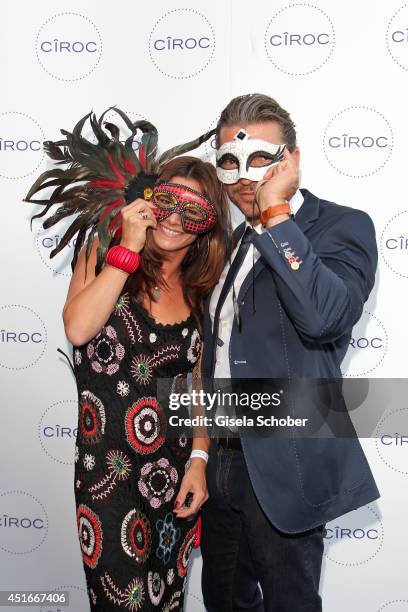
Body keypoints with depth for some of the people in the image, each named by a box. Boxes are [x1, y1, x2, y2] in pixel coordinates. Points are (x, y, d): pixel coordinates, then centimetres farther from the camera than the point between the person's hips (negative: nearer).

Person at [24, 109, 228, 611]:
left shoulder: (202, 291, 4)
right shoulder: (105, 254, -4)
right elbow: (77, 329, -22)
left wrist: (199, 460, -2)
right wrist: (129, 249, -20)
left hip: (176, 469, 3)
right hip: (107, 469, -3)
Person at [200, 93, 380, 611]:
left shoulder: (342, 227, -11)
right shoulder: (234, 240, 11)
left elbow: (323, 316, -32)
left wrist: (276, 214, -25)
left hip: (284, 466, -7)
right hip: (220, 458, 7)